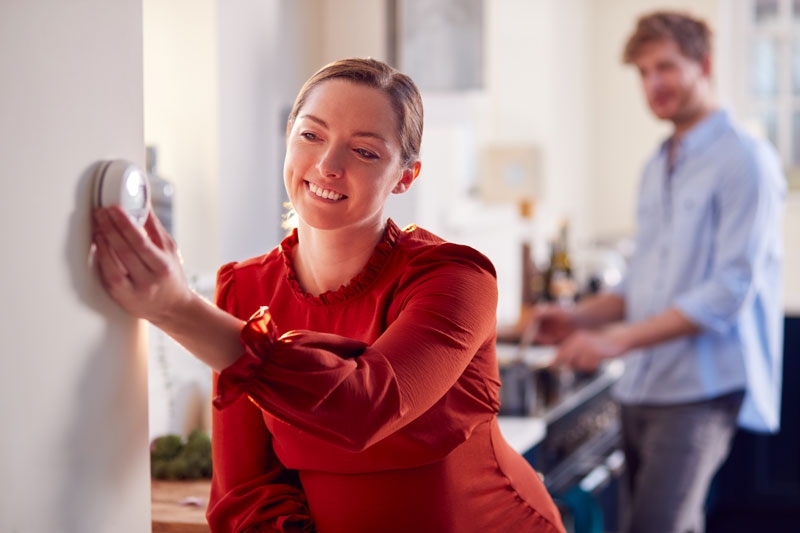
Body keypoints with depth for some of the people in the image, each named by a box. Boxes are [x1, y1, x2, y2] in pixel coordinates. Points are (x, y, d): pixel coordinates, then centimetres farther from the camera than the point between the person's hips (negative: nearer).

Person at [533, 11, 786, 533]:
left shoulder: (744, 159, -8)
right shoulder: (658, 167, 18)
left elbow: (730, 289, -16)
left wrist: (617, 340, -20)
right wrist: (579, 317, 4)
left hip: (701, 390, -8)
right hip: (644, 387, 8)